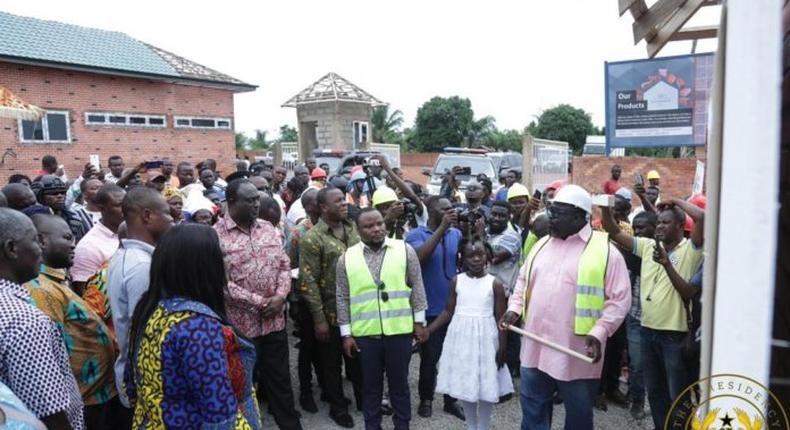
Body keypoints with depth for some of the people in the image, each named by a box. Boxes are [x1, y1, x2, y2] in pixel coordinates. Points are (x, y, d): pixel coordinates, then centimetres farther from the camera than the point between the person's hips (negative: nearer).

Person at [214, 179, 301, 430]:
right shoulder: (216, 235, -10)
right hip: (240, 323, -4)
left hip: (275, 320, 4)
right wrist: (258, 302, -16)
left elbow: (284, 265, 7)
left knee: (280, 378, 15)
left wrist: (280, 297, -9)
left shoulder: (268, 229, 7)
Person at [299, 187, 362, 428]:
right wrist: (319, 318, -15)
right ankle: (338, 406, 32)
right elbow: (308, 282, -15)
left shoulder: (354, 229, 4)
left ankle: (364, 399, 38)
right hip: (331, 313, -5)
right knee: (332, 363, 13)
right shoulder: (312, 238, -14)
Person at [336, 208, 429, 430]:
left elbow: (417, 288, 2)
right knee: (370, 384, 14)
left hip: (400, 330, 0)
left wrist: (419, 322, 1)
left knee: (399, 383, 13)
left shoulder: (405, 250, -2)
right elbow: (342, 299, 3)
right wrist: (346, 333, 2)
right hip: (365, 333, 1)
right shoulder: (347, 258, 0)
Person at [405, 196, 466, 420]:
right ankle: (426, 399, 32)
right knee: (429, 358, 11)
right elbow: (418, 257, -30)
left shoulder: (456, 234, 3)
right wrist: (442, 228, -30)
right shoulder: (416, 234, -9)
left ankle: (451, 400, 31)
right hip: (430, 310, -4)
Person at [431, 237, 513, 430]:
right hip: (461, 336, 2)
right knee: (465, 384, 11)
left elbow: (501, 318, -5)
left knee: (486, 385, 6)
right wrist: (427, 330, -1)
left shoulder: (495, 284, -7)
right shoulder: (456, 281, -1)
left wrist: (503, 348, -7)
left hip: (485, 338, -2)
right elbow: (449, 311, 4)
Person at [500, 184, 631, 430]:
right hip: (535, 347, 5)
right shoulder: (542, 244, 10)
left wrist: (599, 332, -19)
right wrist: (514, 308, 4)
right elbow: (524, 280, 19)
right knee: (532, 407, 15)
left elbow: (619, 299, -9)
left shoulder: (605, 250, -7)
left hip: (577, 352, -5)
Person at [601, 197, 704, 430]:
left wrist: (678, 202, -10)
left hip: (675, 334, -6)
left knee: (678, 395, 6)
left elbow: (701, 217, -24)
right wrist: (605, 207, -7)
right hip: (648, 330, 6)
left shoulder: (689, 249, -8)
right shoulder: (647, 245, 7)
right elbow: (614, 232, 6)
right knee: (654, 391, 20)